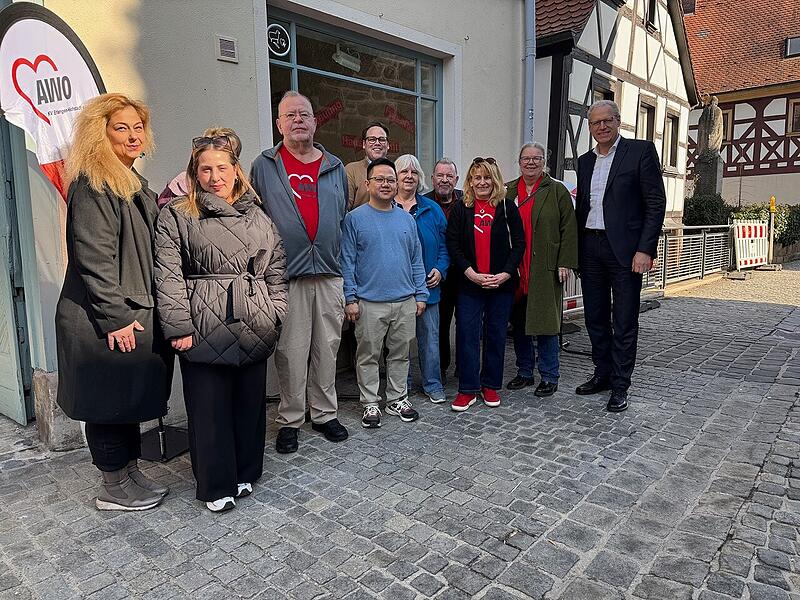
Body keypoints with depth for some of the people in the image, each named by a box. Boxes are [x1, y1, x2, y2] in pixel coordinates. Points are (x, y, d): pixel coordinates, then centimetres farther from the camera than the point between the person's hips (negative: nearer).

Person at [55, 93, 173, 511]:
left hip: (132, 315, 9)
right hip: (104, 320, -9)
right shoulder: (92, 187, -14)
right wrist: (116, 317, -20)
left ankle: (130, 476, 30)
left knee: (130, 400, 17)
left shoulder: (132, 183, 16)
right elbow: (95, 259, -19)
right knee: (108, 403, 4)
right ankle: (114, 489, 20)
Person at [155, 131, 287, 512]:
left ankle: (246, 473, 30)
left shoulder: (257, 217, 11)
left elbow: (276, 270, 12)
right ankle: (216, 484, 20)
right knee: (209, 407, 3)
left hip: (253, 329, 4)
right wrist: (179, 329, -11)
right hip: (204, 330, -3)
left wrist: (274, 317, 5)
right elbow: (169, 276, -6)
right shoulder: (176, 216, 1)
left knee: (250, 402, 11)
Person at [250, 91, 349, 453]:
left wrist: (343, 262, 13)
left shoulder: (335, 167, 14)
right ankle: (290, 420, 17)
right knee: (291, 352, 2)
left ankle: (325, 414, 24)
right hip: (286, 276, -3)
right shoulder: (264, 166, 5)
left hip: (329, 274, 3)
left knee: (327, 348, 9)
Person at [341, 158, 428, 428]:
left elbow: (417, 260, 12)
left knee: (400, 354, 13)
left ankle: (397, 399, 27)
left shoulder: (406, 219, 10)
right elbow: (347, 262, -4)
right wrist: (350, 298, -9)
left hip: (406, 302, 4)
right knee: (368, 356, 6)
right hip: (370, 303, -3)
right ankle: (370, 404, 19)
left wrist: (420, 294, 7)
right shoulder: (355, 218, -2)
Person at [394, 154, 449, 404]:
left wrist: (440, 270, -4)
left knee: (430, 335, 7)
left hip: (427, 283, 2)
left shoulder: (432, 209, 8)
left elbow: (444, 245, 10)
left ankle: (433, 385, 20)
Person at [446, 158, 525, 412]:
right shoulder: (461, 209, 3)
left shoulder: (507, 208, 3)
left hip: (501, 283, 1)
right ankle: (468, 389, 10)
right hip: (469, 283, 0)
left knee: (496, 334, 8)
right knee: (467, 334, -1)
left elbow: (519, 243, 1)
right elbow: (453, 244, -2)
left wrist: (505, 274, -11)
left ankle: (491, 385, 22)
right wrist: (472, 274, -12)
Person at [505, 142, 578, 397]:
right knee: (518, 322, 9)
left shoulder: (557, 191, 3)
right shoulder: (507, 191, 12)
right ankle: (524, 372, 23)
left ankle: (549, 377, 11)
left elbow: (568, 229, -1)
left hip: (545, 269, -3)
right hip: (514, 269, 4)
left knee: (544, 321, -1)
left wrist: (565, 263, -9)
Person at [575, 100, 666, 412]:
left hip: (625, 249, -5)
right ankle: (603, 374, 27)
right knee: (595, 317, 12)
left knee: (624, 322, 1)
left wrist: (645, 250, -15)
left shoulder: (641, 150, -2)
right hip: (590, 248, 6)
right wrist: (575, 251, 10)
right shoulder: (585, 161, 14)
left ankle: (620, 386, 11)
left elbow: (656, 203, -7)